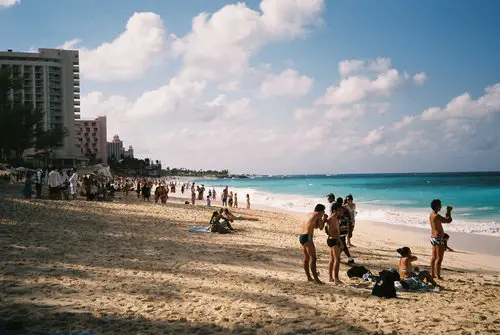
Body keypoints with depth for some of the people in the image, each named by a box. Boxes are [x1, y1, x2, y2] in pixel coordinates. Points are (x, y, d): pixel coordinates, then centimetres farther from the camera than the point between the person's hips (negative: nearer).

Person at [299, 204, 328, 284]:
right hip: (307, 237, -9)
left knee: (306, 258, 16)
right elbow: (321, 228, 3)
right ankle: (316, 279, -14)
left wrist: (323, 219, 29)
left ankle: (309, 277, 23)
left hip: (301, 237, 9)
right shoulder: (318, 214, 0)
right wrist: (324, 219, 17)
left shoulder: (310, 214, 22)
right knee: (313, 258, -10)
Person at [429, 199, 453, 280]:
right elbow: (448, 220, -20)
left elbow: (445, 219, 22)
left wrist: (448, 212, 15)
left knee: (434, 257, 15)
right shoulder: (436, 216, -20)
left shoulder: (431, 215, 10)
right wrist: (449, 212, -6)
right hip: (438, 238, -10)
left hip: (433, 237, 10)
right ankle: (438, 275, -1)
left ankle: (432, 274, 21)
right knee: (439, 258, -4)